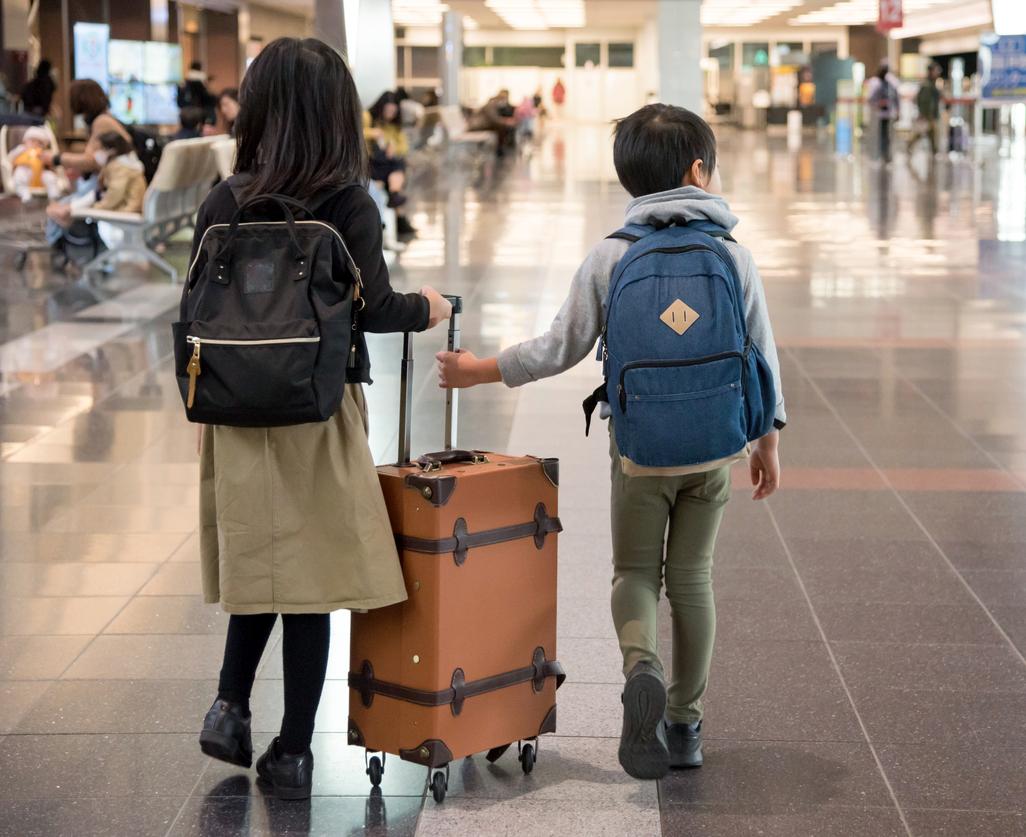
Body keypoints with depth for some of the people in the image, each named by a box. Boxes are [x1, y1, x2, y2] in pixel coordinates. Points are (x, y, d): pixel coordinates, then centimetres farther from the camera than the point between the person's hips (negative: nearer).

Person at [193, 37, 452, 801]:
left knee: (259, 562, 22)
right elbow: (372, 311, -13)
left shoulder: (223, 203, 1)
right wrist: (427, 309, 6)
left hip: (237, 414, 4)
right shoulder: (348, 208, -11)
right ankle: (292, 753, 9)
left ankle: (231, 707, 13)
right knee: (311, 574, 4)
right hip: (317, 415, -4)